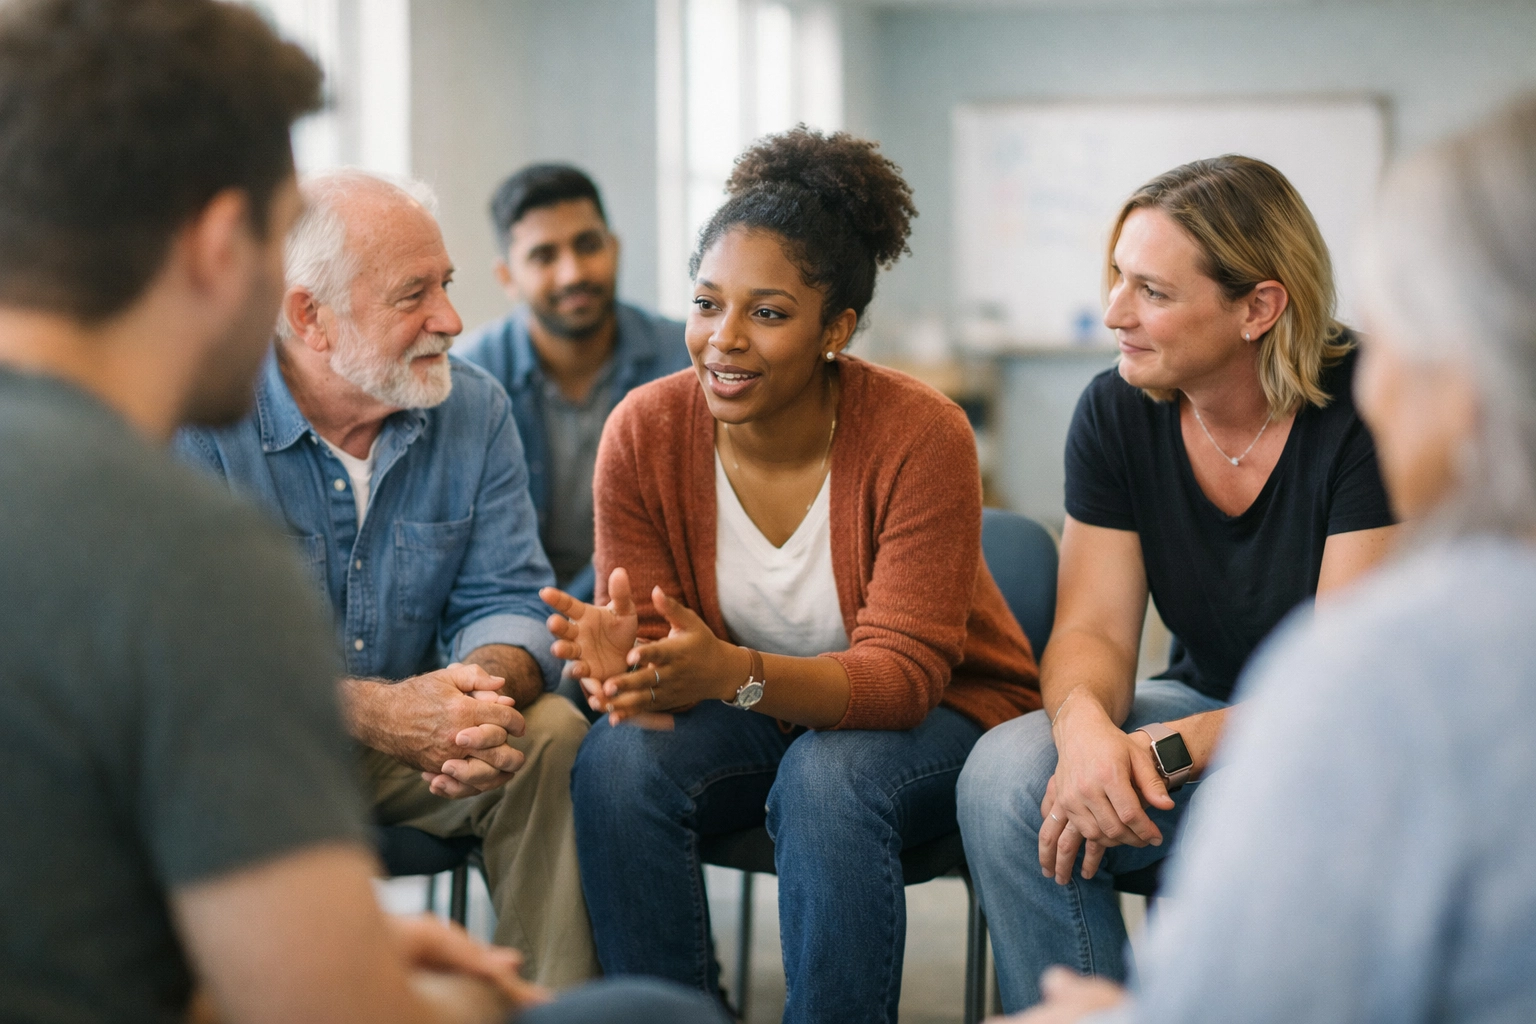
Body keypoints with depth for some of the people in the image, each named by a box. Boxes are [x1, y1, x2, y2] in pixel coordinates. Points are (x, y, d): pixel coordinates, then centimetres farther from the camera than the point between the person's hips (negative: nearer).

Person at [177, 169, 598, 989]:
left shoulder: (473, 409, 0)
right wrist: (376, 712, -35)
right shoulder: (196, 421, -15)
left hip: (407, 742, 4)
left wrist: (489, 685, -29)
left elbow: (505, 600, -2)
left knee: (554, 737, -20)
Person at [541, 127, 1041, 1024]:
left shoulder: (921, 437, -23)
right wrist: (625, 657, -37)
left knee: (827, 778, -34)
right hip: (757, 716, 3)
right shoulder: (644, 432, -13)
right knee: (618, 761, -26)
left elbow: (901, 673, -25)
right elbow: (647, 630, -10)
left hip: (940, 712, -3)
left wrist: (734, 673, -44)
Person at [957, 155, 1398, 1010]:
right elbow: (1094, 630, -4)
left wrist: (1167, 749, -33)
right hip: (1205, 710, 5)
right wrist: (1085, 724, -29)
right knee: (1006, 774, -23)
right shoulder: (1117, 413, -3)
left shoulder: (1367, 415, -18)